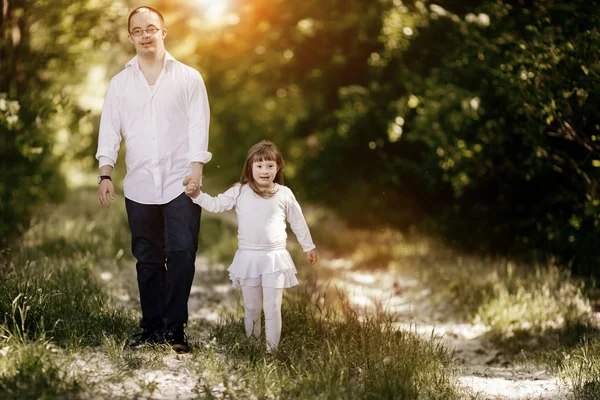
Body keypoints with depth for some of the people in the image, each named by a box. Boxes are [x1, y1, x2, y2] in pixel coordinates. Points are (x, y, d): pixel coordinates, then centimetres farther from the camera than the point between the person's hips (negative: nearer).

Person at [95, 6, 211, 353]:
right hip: (140, 186, 2)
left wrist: (196, 169, -12)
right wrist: (105, 174, -5)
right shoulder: (120, 83, 11)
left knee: (181, 254, -9)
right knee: (148, 259, 7)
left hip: (180, 183, -2)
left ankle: (174, 329, -4)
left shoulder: (188, 78, 5)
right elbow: (110, 129, 6)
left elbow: (198, 126, -1)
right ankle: (152, 327, 15)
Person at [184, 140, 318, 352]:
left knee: (272, 309, 0)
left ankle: (272, 350, 4)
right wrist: (197, 194, -18)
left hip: (275, 258, -1)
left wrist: (308, 247, 17)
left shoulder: (284, 194, -1)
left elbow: (298, 222, 10)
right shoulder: (239, 192, -2)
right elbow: (216, 204, -3)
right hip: (248, 257, 1)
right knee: (251, 309, 12)